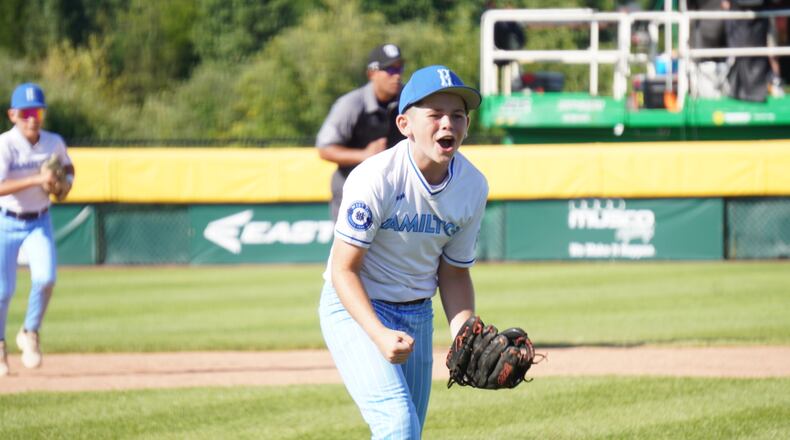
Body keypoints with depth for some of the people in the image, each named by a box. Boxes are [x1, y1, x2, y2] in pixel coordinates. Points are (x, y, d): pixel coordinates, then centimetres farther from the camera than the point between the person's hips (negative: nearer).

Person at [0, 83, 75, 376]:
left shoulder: (54, 143, -4)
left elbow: (67, 166, 18)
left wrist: (66, 183, -3)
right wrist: (37, 180, -38)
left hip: (39, 222, 3)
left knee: (45, 278, -19)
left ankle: (30, 335, 6)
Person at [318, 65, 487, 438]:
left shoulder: (473, 186, -6)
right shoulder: (375, 179, -24)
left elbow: (455, 272, 5)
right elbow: (343, 269, -21)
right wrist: (379, 335, -35)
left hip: (417, 315, 7)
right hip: (355, 309, -7)